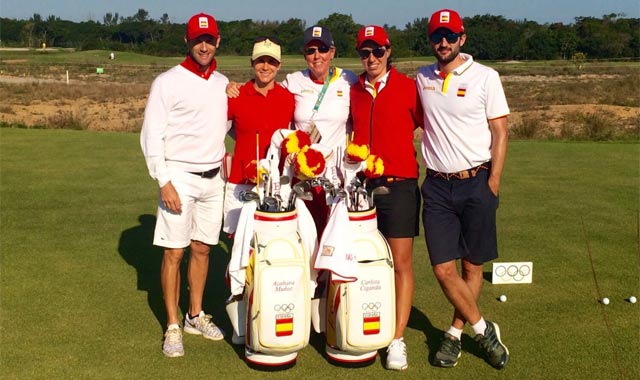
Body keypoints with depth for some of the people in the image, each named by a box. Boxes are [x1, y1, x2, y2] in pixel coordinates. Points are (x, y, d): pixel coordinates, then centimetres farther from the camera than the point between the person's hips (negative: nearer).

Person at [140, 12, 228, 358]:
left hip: (213, 178, 5)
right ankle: (173, 327, 7)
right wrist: (164, 182, -15)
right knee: (174, 252, -3)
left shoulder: (223, 83, 10)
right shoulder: (167, 82, -6)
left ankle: (196, 316, 24)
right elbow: (151, 137, -9)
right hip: (180, 176, -5)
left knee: (202, 249, 11)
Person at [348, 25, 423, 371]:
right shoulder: (354, 92, 11)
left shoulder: (408, 87, -1)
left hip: (398, 185, -4)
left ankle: (398, 340, 3)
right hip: (362, 185, 4)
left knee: (401, 263, -2)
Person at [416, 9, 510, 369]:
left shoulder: (485, 77, -2)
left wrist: (493, 185, -7)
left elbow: (500, 132, -2)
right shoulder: (421, 78, 8)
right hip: (437, 185, 2)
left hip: (476, 182, -2)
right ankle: (484, 330, 16)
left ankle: (455, 333, 24)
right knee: (444, 269, -2)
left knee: (472, 266, 6)